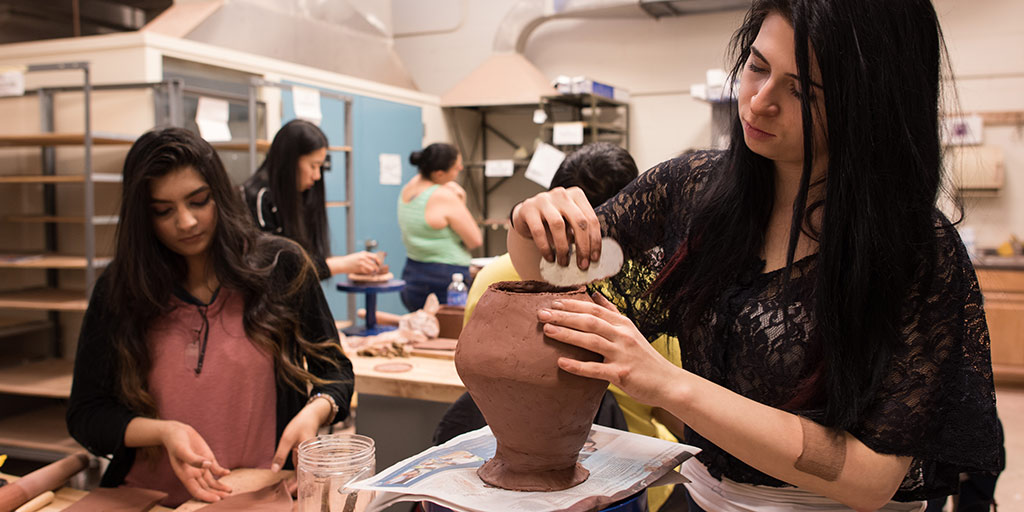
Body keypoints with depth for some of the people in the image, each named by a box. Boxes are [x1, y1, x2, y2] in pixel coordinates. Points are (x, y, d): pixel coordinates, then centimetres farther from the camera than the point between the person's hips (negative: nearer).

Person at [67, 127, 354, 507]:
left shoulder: (280, 265, 1)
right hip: (152, 498, 2)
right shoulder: (118, 290, 4)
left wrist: (313, 413, -13)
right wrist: (164, 431, -12)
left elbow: (333, 370, 9)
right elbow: (85, 415, 7)